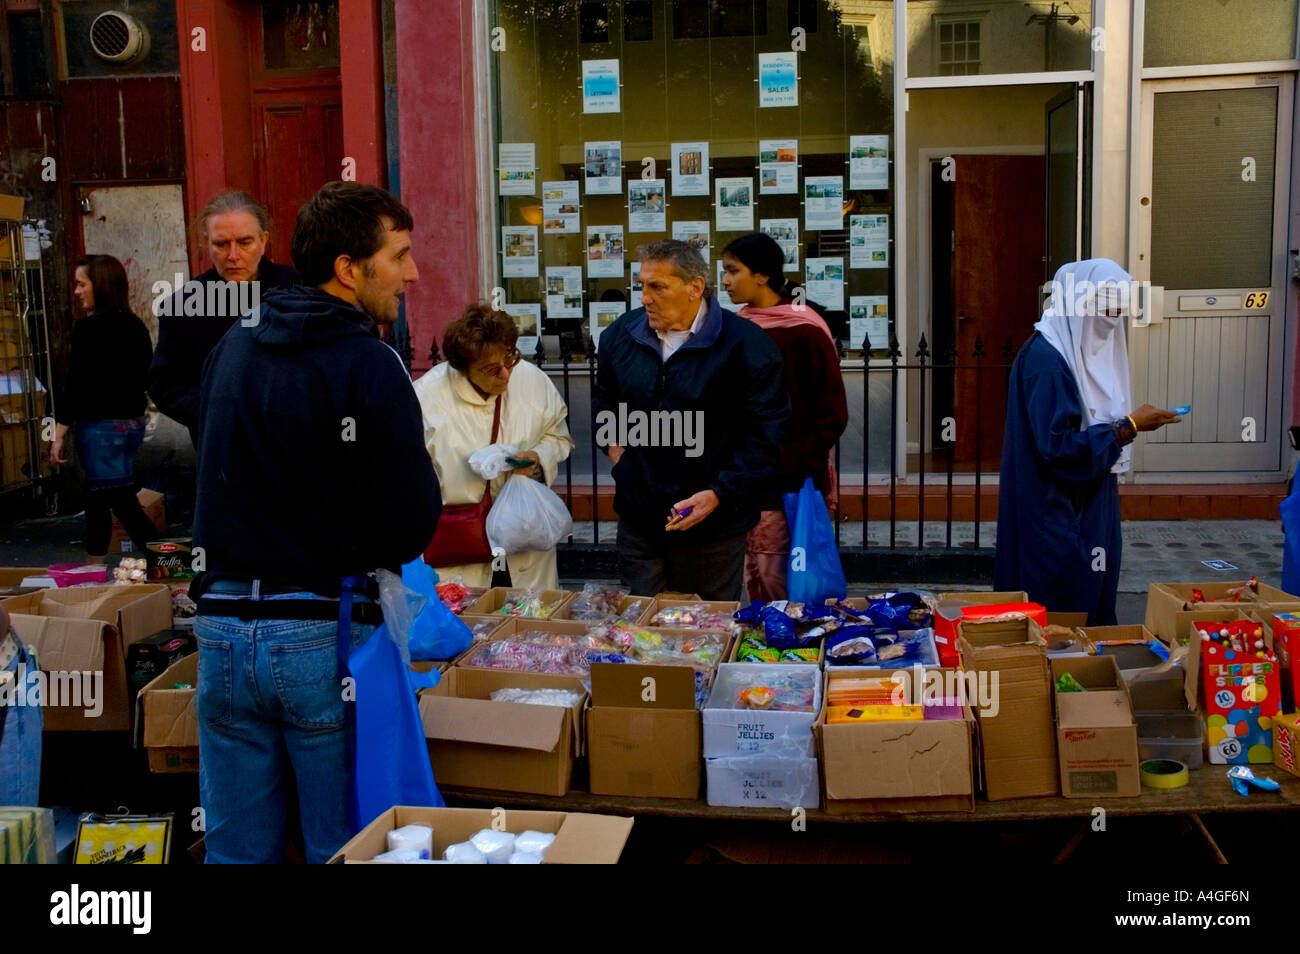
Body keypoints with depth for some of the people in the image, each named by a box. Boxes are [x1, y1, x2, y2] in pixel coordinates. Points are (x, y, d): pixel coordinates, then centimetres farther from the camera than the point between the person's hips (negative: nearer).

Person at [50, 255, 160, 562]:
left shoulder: (88, 328, -14)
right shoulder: (135, 326, 7)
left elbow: (76, 387, -17)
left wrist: (58, 435, -12)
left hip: (101, 426, -8)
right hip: (133, 422, 8)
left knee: (123, 502, -6)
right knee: (97, 495, 19)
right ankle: (93, 569, 28)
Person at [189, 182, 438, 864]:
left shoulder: (231, 347, 7)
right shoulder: (368, 365, -13)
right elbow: (412, 524, -14)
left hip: (222, 625, 6)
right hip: (325, 634, -6)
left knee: (235, 849, 16)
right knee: (343, 849, 9)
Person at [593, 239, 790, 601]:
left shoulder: (746, 344, -12)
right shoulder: (622, 334, 5)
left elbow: (765, 433, -12)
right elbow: (603, 398, 26)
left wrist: (718, 494, -18)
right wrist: (613, 445, 9)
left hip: (713, 525, -4)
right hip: (638, 520, 4)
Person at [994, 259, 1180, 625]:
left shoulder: (1087, 349, 9)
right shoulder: (1046, 358, -19)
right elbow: (1058, 444, -24)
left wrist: (1131, 422, 4)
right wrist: (1129, 426, -20)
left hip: (1089, 506, 9)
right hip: (1058, 516, -9)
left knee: (1095, 604, 14)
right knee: (1066, 608, -2)